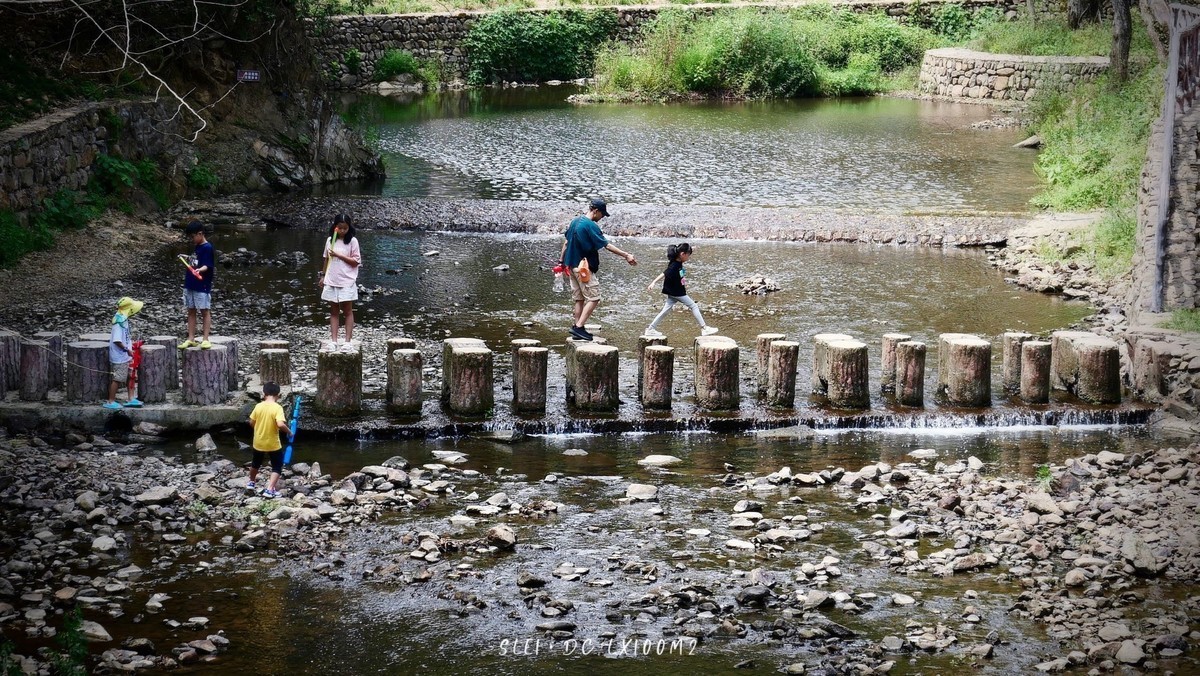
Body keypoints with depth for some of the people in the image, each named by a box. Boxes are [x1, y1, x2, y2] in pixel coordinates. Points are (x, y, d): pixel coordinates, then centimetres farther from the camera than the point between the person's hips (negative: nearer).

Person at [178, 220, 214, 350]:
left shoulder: (207, 248, -12)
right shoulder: (197, 247, 14)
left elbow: (207, 266, -23)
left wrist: (199, 270, -38)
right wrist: (187, 259, 25)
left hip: (202, 286, -9)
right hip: (190, 285, 9)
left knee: (205, 311, -3)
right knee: (191, 311, 10)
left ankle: (205, 339, -2)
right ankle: (191, 339, 14)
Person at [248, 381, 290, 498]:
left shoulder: (258, 406, -6)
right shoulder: (277, 408, -19)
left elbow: (251, 423, 3)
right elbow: (280, 424, -30)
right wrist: (288, 431, -12)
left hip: (258, 442, 4)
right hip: (273, 444, -4)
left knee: (256, 463, 28)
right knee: (277, 467, 9)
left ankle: (252, 482, 48)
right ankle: (270, 489, -4)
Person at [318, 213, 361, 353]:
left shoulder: (352, 241, -5)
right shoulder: (330, 240, 8)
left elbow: (356, 261, -8)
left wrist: (338, 255, -15)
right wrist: (323, 276, 17)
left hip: (347, 282, -4)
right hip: (331, 281, 4)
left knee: (347, 311, 0)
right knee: (334, 311, 7)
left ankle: (348, 341, 1)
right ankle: (333, 341, 8)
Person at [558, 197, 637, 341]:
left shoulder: (575, 221, 10)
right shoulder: (590, 226, -15)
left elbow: (566, 242, 16)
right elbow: (606, 245, -17)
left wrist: (561, 261, 23)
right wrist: (626, 255, -14)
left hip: (572, 266, 9)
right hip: (585, 268, -9)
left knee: (579, 299, 13)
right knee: (593, 298, -5)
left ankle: (577, 328, 12)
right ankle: (578, 327, -12)